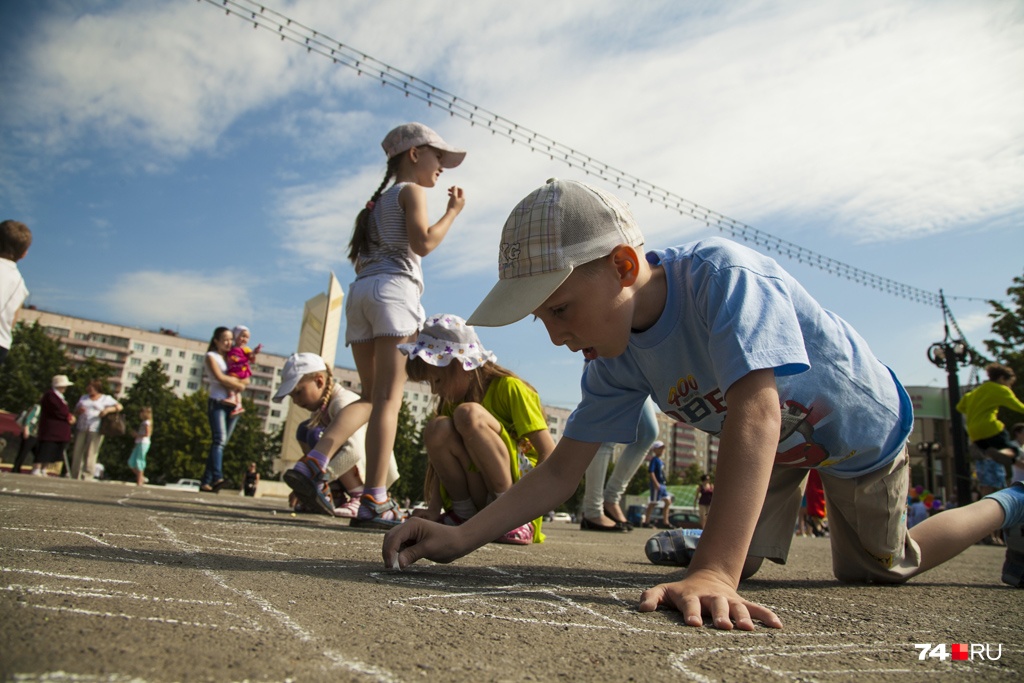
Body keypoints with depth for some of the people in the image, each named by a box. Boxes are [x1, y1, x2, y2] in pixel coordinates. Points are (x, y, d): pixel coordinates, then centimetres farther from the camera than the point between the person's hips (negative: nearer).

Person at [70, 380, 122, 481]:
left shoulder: (106, 398, 6)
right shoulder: (84, 397, 21)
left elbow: (119, 407, 1)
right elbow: (76, 412, 23)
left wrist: (108, 409, -15)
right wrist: (79, 410, -1)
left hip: (95, 430, -5)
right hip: (81, 429, 5)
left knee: (90, 454, -9)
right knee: (77, 453, 3)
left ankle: (87, 478, -8)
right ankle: (74, 477, 11)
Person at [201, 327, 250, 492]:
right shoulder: (211, 356, 5)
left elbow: (246, 380, 10)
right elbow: (220, 377, -11)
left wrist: (234, 383, -9)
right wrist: (238, 384, -2)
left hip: (233, 404, 5)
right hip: (217, 402, -5)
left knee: (222, 441, 1)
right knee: (219, 439, -21)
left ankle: (206, 481, 3)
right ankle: (217, 477, -33)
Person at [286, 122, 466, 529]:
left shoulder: (378, 201, 28)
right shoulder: (411, 191, 5)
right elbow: (423, 242, -11)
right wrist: (454, 211, 0)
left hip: (360, 289, 8)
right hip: (394, 288, -8)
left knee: (370, 396, 10)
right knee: (388, 397, -12)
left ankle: (314, 461, -6)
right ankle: (374, 499, -16)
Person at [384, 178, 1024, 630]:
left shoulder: (723, 275, -41)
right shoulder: (617, 359, -21)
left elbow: (756, 410, -52)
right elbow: (561, 469, -18)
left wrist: (713, 572, -60)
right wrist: (461, 537, -30)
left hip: (860, 424, -4)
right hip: (780, 444, 5)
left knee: (874, 568, 14)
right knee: (740, 560, 6)